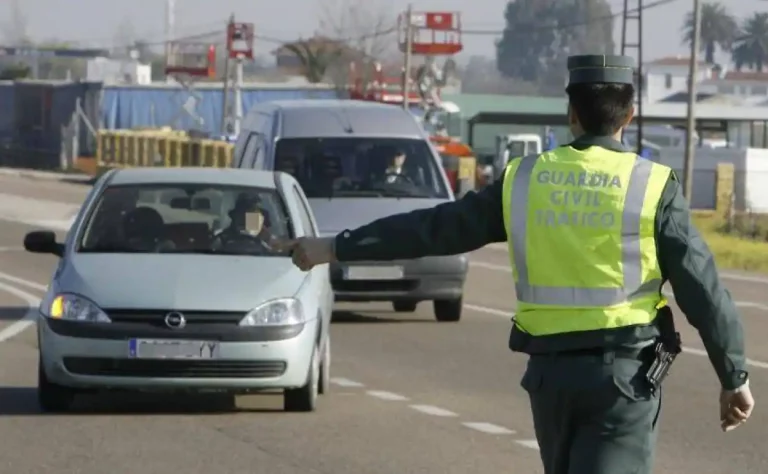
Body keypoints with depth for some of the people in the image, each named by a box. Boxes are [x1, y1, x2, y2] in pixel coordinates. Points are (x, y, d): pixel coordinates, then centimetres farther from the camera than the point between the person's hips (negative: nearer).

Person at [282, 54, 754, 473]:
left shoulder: (524, 180, 3)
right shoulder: (654, 187, -6)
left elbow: (434, 227, 5)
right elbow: (703, 288, -7)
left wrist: (335, 248, 13)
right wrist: (735, 377, 1)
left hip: (549, 369, 4)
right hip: (623, 371, -4)